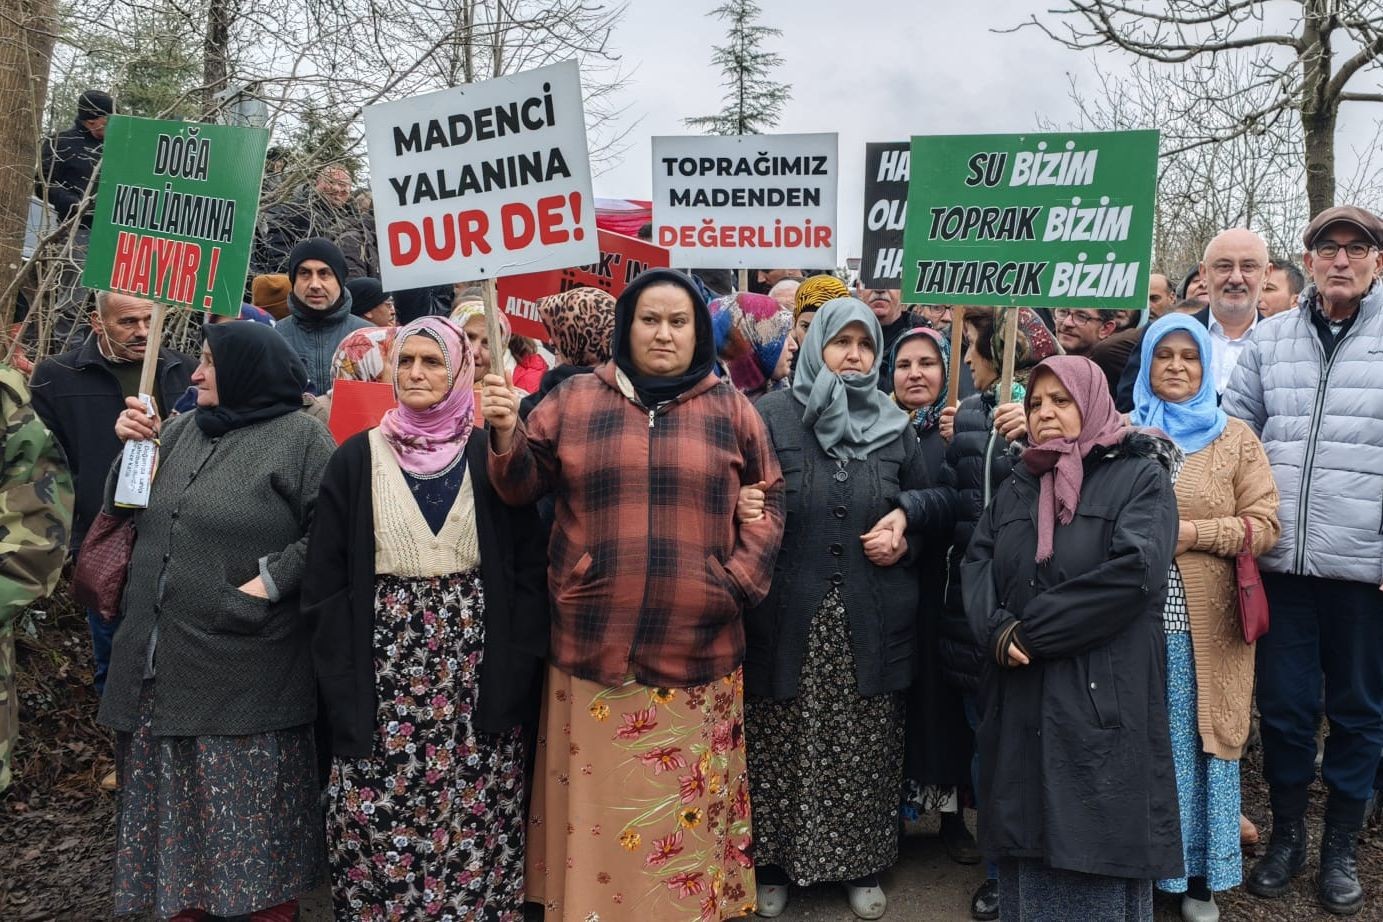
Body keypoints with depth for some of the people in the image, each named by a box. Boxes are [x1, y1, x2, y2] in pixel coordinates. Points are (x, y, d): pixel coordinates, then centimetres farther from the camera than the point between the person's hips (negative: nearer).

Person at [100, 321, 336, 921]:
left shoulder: (299, 436, -8)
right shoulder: (181, 430, 12)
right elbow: (124, 510, 16)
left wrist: (270, 580, -18)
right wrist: (133, 447, 2)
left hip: (243, 665, -6)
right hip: (162, 657, 7)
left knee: (250, 796, 3)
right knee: (174, 794, 17)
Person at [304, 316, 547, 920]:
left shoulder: (491, 456, 2)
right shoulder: (357, 459, 3)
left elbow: (528, 570, 0)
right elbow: (326, 580, 2)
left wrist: (512, 676, -8)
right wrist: (341, 686, -5)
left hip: (475, 673, 0)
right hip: (384, 671, 1)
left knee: (475, 821, 5)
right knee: (378, 821, 3)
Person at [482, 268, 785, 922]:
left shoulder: (731, 410, 6)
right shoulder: (575, 400, 5)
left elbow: (767, 503, 9)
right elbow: (522, 487, 7)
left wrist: (740, 580, -2)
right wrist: (506, 436, -12)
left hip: (697, 647, 0)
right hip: (594, 641, 0)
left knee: (684, 806, 10)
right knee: (601, 801, 8)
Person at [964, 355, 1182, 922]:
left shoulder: (1141, 476, 0)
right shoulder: (1016, 486, 17)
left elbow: (1134, 572, -15)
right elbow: (977, 563, 6)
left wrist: (1031, 631, -14)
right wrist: (998, 630, -15)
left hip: (1104, 699, -5)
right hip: (1021, 701, 5)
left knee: (1099, 854, 1)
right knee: (1028, 849, 10)